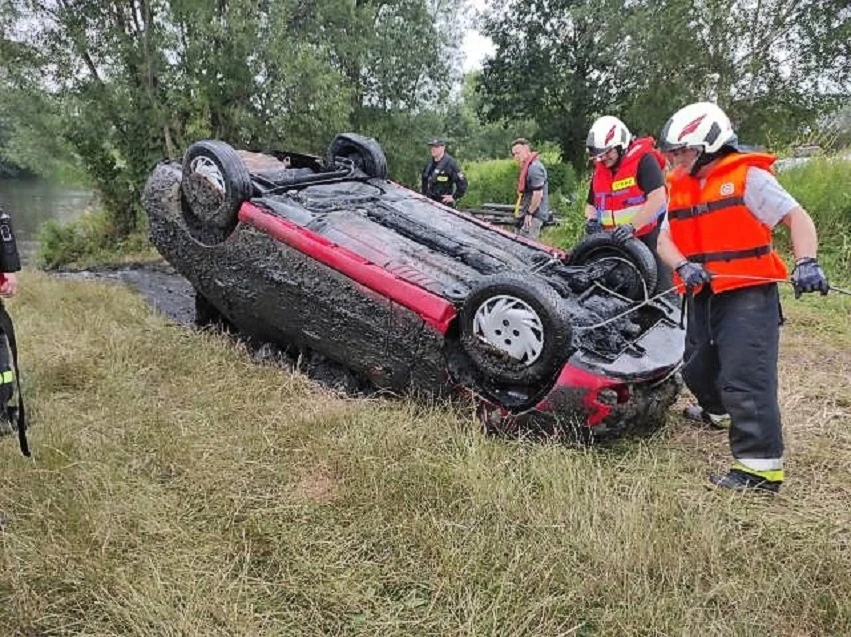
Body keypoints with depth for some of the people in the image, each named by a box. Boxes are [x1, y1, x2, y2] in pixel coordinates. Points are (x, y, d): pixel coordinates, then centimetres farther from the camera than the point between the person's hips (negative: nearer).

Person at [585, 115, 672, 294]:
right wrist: (591, 220, 1)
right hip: (615, 243, 6)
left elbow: (657, 199, -20)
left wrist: (632, 226, -28)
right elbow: (591, 203, 23)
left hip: (647, 240, -6)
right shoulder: (600, 170, 13)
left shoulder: (644, 160, -9)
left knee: (661, 291, -6)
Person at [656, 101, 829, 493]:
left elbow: (796, 217, -11)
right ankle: (719, 412, 52)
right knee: (697, 368, 22)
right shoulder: (679, 188, 11)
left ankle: (762, 465, -10)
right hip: (703, 295, 8)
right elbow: (665, 240, 3)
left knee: (745, 376, -15)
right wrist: (683, 267, -17)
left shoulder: (746, 176, -8)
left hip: (748, 292, -8)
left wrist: (805, 263, -26)